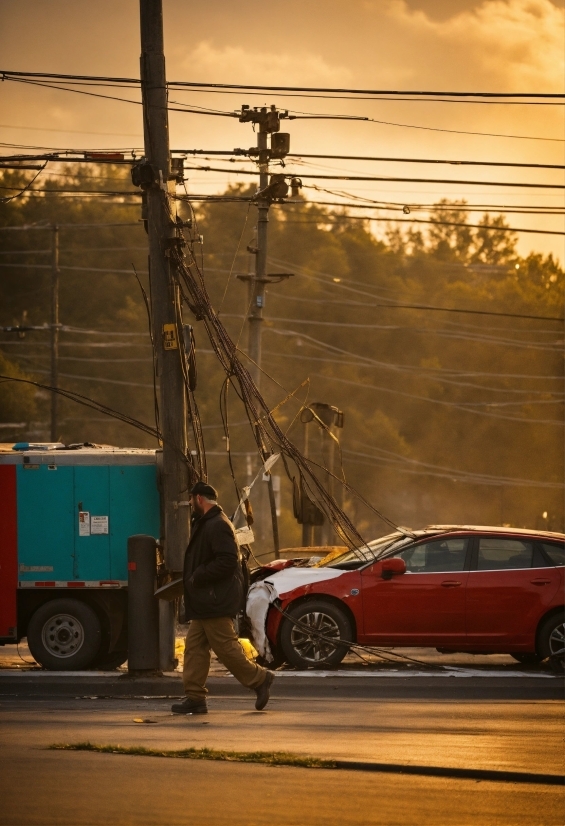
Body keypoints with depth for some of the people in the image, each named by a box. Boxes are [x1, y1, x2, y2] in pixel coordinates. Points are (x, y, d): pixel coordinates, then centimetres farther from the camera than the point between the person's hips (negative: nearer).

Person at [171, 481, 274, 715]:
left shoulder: (218, 526, -16)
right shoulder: (205, 524, 19)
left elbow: (227, 561, -25)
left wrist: (198, 577, -20)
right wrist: (194, 577, 10)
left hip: (216, 603, -11)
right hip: (205, 603, 11)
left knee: (226, 647, -7)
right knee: (195, 647, 7)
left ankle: (259, 679, 5)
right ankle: (195, 698, 6)